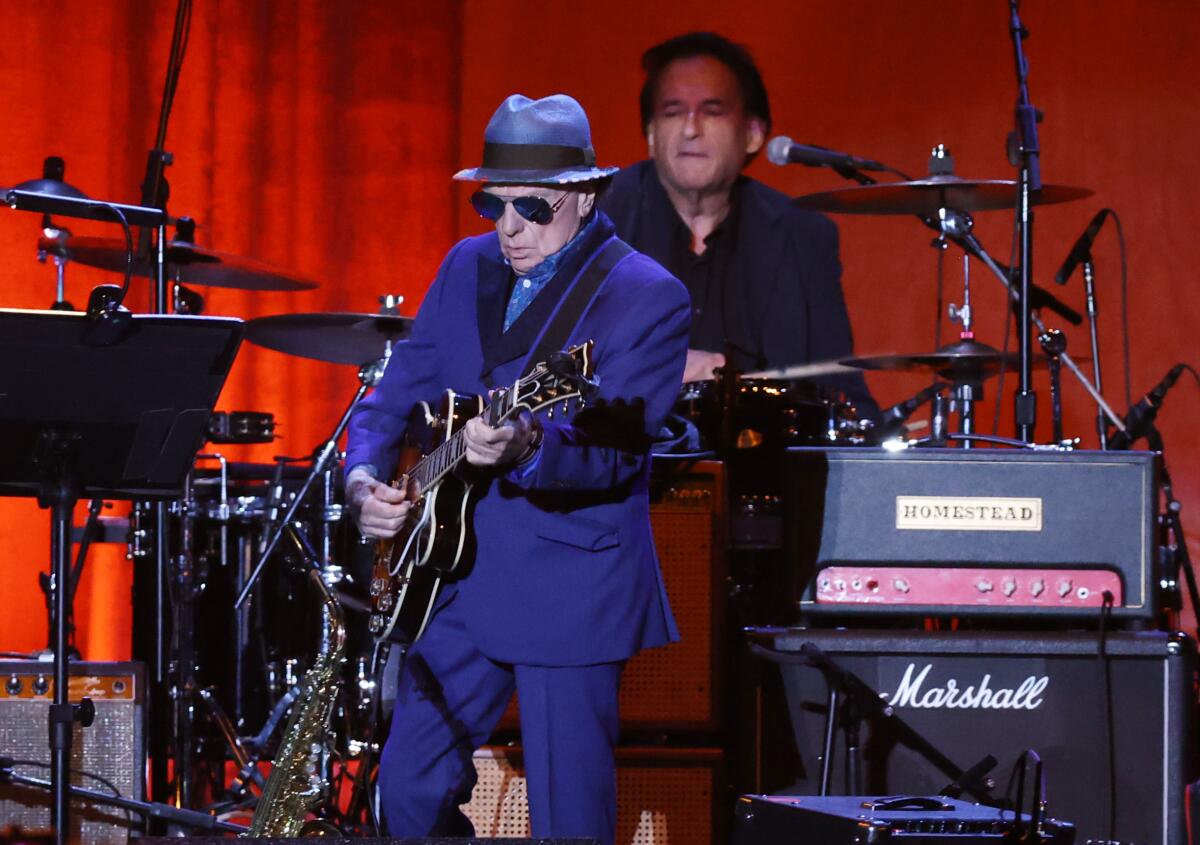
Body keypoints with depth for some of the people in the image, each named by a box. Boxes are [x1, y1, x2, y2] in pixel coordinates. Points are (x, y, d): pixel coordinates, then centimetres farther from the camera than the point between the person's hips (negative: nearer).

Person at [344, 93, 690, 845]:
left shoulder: (648, 297, -11)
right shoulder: (467, 269, 9)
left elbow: (611, 449, -22)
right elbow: (397, 396, 15)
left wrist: (525, 448, -41)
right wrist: (368, 479, -5)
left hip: (570, 593, -6)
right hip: (460, 579, 7)